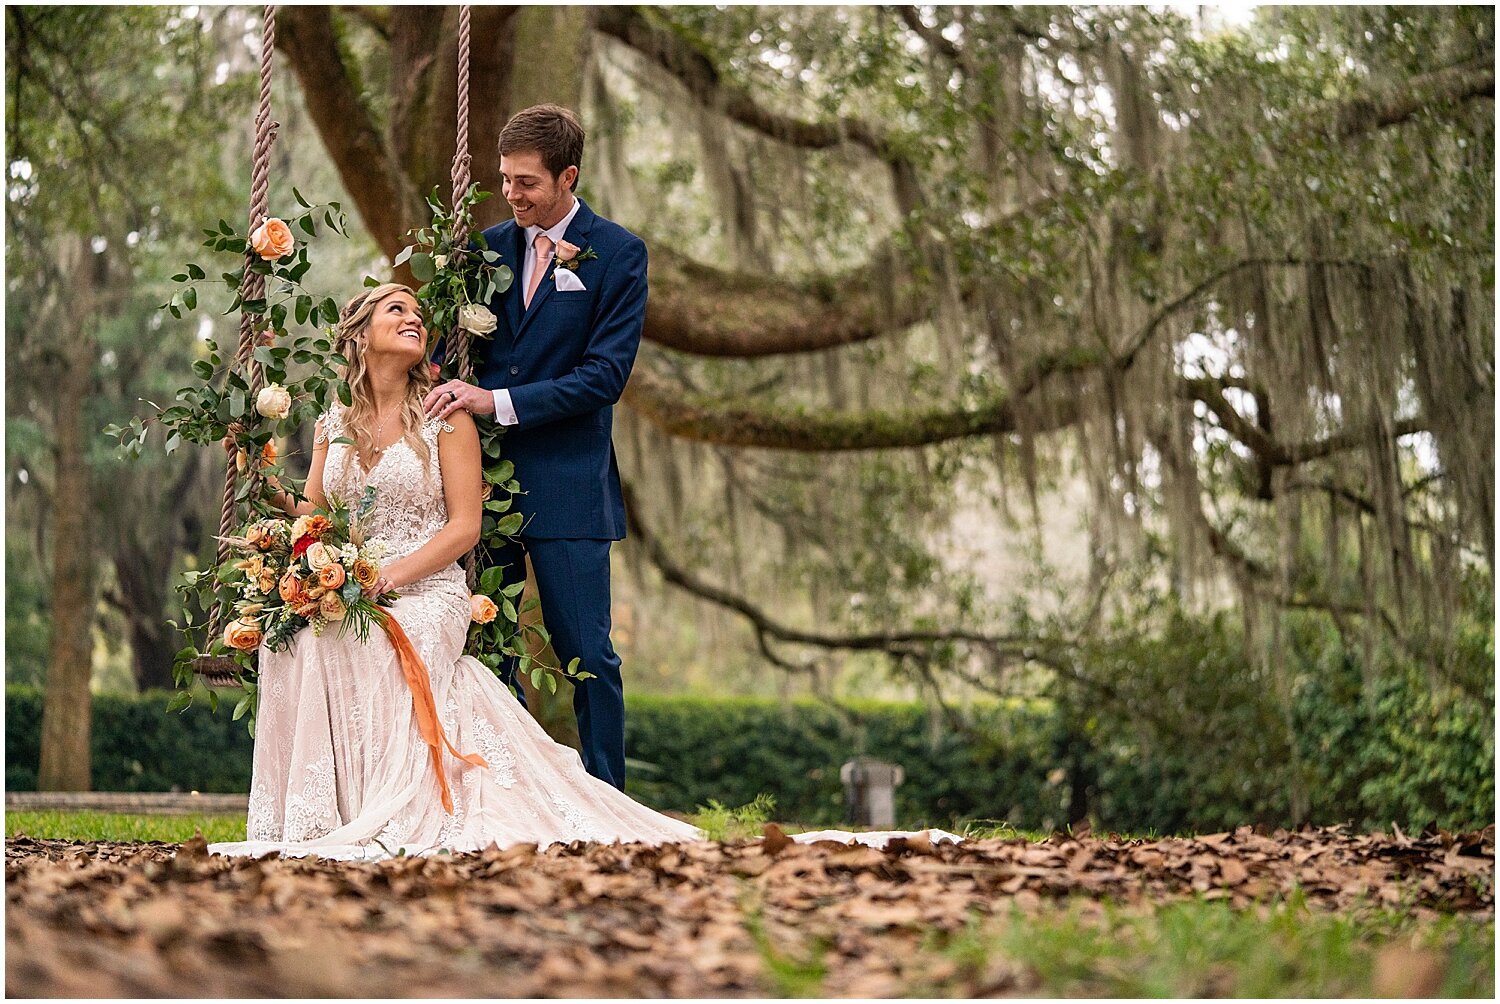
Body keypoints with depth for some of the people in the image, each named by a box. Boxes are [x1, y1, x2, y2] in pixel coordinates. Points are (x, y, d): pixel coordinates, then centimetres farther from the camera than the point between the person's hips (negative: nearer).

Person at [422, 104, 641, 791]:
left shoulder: (617, 254, -3)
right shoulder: (488, 247, 11)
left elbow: (604, 374, -11)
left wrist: (499, 401, -18)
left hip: (566, 483, -4)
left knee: (585, 653, 0)